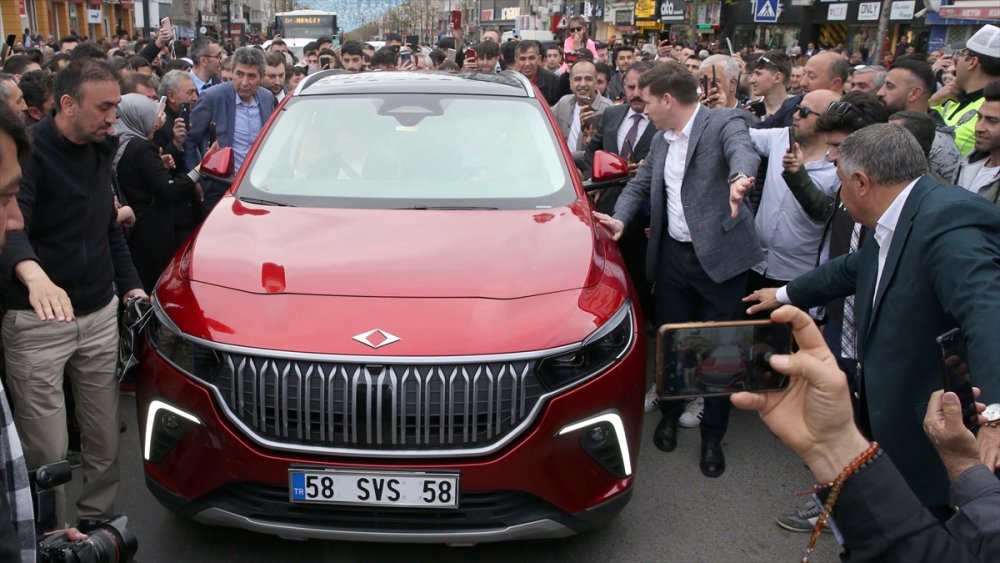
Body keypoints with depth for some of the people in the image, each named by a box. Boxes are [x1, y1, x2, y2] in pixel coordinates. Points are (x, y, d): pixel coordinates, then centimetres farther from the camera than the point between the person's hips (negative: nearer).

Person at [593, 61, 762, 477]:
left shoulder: (723, 122, -9)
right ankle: (671, 412, 39)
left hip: (720, 256, -6)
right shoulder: (661, 141, 12)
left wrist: (739, 177, -54)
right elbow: (639, 185, 19)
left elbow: (742, 149, -30)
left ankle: (712, 435, 22)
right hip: (673, 255, 6)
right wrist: (619, 218, -1)